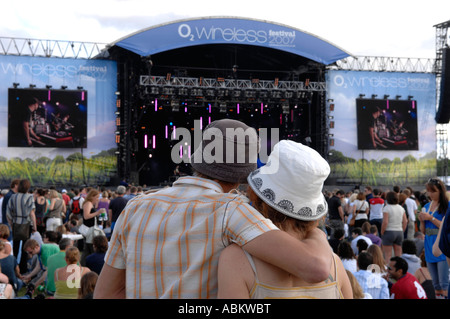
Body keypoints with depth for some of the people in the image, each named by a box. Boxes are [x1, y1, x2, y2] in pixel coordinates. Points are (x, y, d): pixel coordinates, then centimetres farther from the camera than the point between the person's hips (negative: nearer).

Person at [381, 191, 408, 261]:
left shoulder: (386, 208, -9)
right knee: (398, 255, 10)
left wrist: (382, 233, -6)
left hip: (389, 232, -5)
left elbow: (385, 222, -16)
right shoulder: (401, 208, 8)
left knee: (388, 255, -2)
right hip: (399, 232, 6)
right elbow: (405, 222, 7)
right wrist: (402, 231, 15)